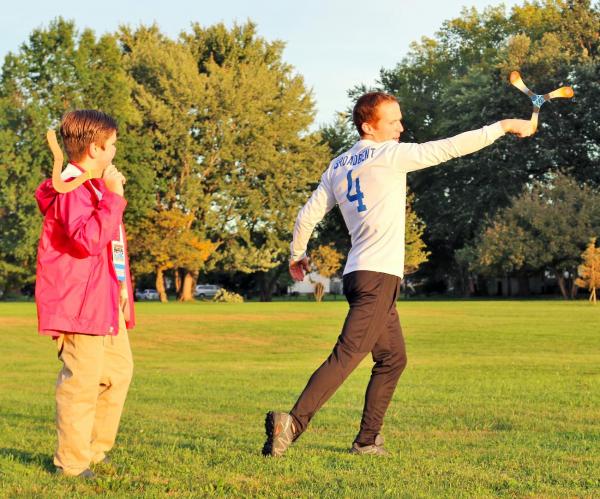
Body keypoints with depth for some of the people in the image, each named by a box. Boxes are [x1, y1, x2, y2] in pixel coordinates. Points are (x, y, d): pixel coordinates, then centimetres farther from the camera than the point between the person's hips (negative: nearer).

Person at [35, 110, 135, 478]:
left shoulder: (95, 186, 20)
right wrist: (113, 197, -25)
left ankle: (97, 448, 28)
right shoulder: (72, 189, -15)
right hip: (80, 301, -11)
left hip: (107, 301, 11)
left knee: (119, 371, 16)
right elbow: (87, 239, -30)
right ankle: (73, 462, 3)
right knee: (82, 381, -7)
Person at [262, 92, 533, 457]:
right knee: (348, 355, -15)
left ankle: (367, 440, 17)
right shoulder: (389, 155, -6)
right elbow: (449, 148, -9)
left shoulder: (338, 166, 15)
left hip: (359, 275, 9)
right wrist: (503, 127, -4)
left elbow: (308, 216, 17)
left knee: (394, 358, 17)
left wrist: (297, 255, 32)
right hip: (378, 276, -9)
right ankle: (293, 422, -24)